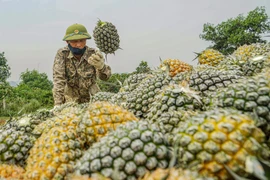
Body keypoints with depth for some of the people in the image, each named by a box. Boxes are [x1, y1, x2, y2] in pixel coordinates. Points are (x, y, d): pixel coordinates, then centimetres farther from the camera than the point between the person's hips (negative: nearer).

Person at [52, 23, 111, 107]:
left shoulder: (93, 54, -18)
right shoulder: (61, 54, -16)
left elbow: (105, 77, -30)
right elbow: (59, 79, -21)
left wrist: (100, 65, -54)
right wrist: (58, 104, -32)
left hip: (91, 99, 0)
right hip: (70, 100, 0)